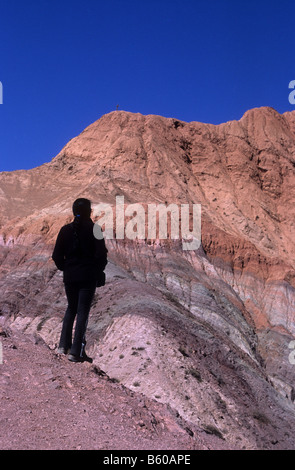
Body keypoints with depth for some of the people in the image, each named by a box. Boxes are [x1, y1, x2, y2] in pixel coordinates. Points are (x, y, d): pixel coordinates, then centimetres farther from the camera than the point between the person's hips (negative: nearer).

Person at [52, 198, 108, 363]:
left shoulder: (66, 230, 3)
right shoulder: (94, 229, -7)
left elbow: (57, 255, 3)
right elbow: (101, 253, -11)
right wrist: (99, 269, 6)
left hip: (70, 276, 4)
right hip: (89, 276, -3)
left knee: (71, 309, 21)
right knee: (83, 312, 1)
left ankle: (64, 344, 18)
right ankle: (76, 351, -1)